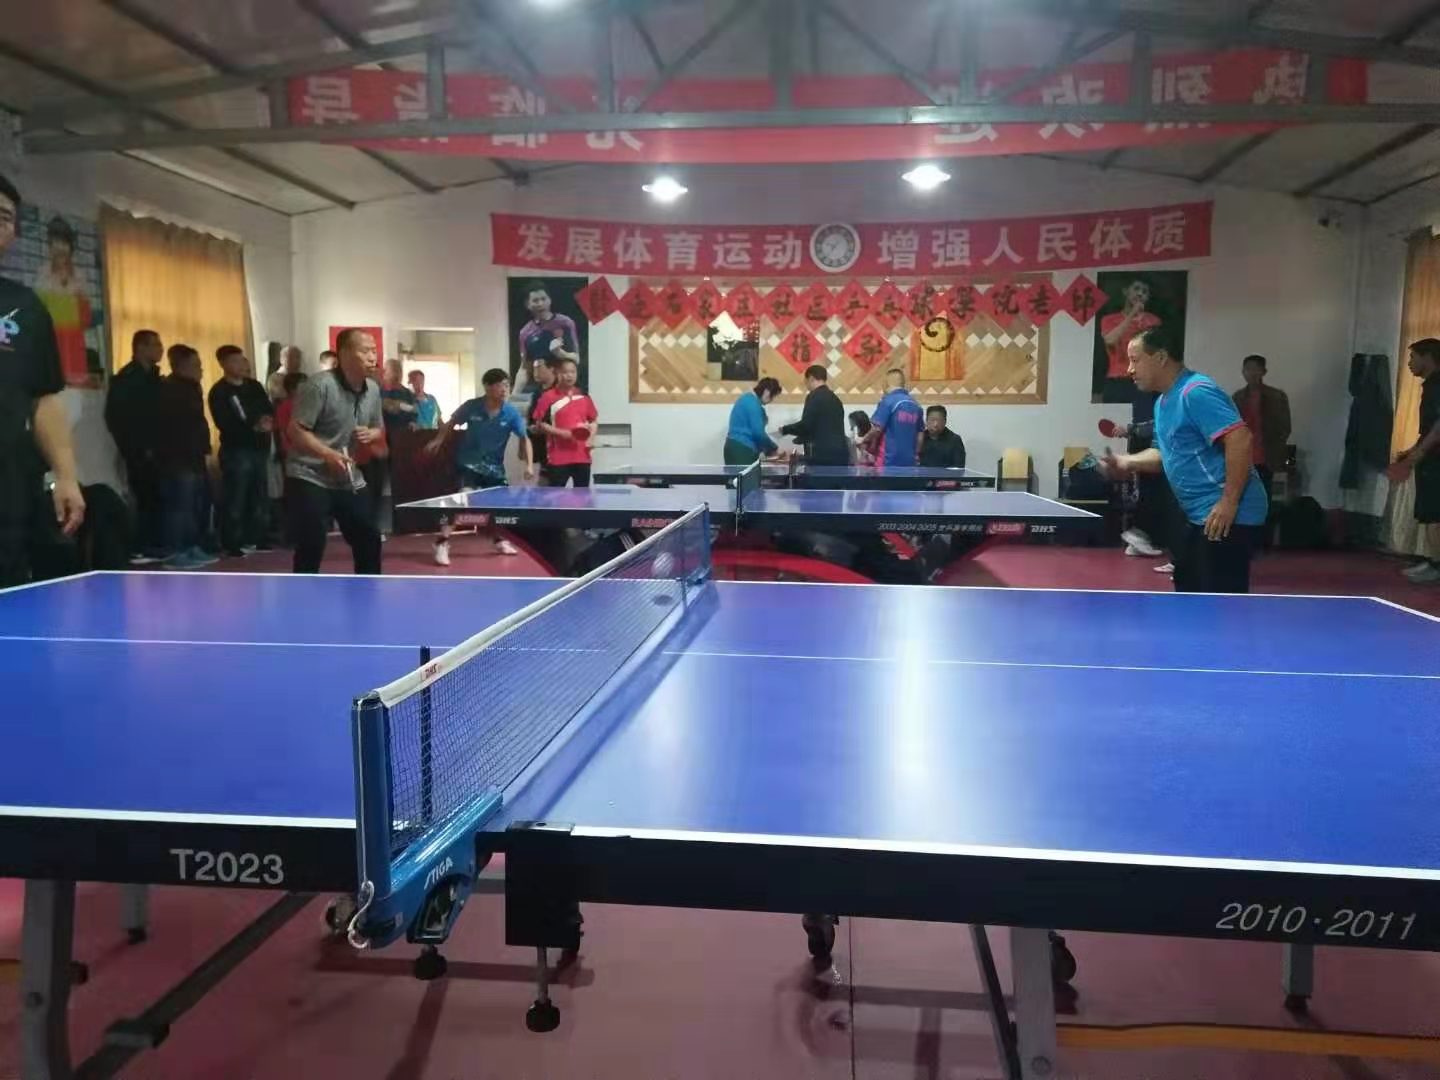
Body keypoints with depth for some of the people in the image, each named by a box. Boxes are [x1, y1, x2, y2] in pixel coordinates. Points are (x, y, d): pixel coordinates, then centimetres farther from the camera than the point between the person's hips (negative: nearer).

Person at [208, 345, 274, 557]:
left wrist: (268, 420, -13)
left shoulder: (254, 386, 14)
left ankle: (255, 538, 22)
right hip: (236, 451, -6)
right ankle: (232, 544, -1)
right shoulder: (219, 392, -6)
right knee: (235, 499, -6)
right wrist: (254, 427, -21)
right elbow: (225, 424, -15)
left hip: (259, 448, 6)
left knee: (258, 497, 12)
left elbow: (270, 409, 10)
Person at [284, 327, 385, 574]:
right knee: (311, 547, -9)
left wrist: (371, 434, -6)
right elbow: (295, 431, -18)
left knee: (369, 540, 10)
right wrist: (328, 454, -31)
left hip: (350, 480, 7)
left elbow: (379, 429, 18)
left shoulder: (373, 389, 5)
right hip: (309, 478, -7)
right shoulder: (319, 386, -17)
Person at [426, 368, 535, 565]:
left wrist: (529, 465, -17)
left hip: (494, 466, 4)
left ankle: (500, 540, 37)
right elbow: (452, 423, 4)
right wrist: (438, 440, 2)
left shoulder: (511, 413, -13)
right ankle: (442, 543, -17)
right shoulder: (472, 406, -16)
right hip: (469, 463, -3)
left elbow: (524, 438, -7)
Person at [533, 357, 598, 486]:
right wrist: (562, 433, -15)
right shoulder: (548, 397, -5)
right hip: (558, 458, -4)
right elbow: (540, 424, -5)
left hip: (582, 456, 5)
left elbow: (594, 420, 18)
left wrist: (590, 438, 0)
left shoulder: (584, 396, 10)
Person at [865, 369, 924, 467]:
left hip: (888, 459, -6)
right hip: (908, 460, 6)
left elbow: (877, 429, -13)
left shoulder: (888, 401, -9)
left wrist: (864, 441, 5)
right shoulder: (915, 405, 10)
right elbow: (919, 436, 13)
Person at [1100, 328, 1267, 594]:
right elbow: (1166, 454, 23)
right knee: (1188, 589, 21)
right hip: (1200, 516, 11)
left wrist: (1229, 503, -26)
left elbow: (1240, 439, -25)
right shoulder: (1163, 401, 15)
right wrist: (1127, 463, 4)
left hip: (1226, 517, -11)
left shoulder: (1196, 392, -17)